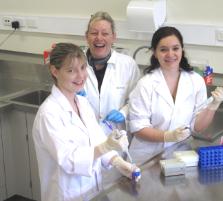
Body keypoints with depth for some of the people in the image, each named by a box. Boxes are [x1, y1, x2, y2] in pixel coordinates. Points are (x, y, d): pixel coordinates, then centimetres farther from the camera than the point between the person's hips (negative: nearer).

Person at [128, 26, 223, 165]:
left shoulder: (196, 81, 1)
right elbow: (138, 127, -8)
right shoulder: (146, 84, -8)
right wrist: (168, 136, -22)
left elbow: (197, 126, 3)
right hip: (147, 159, -2)